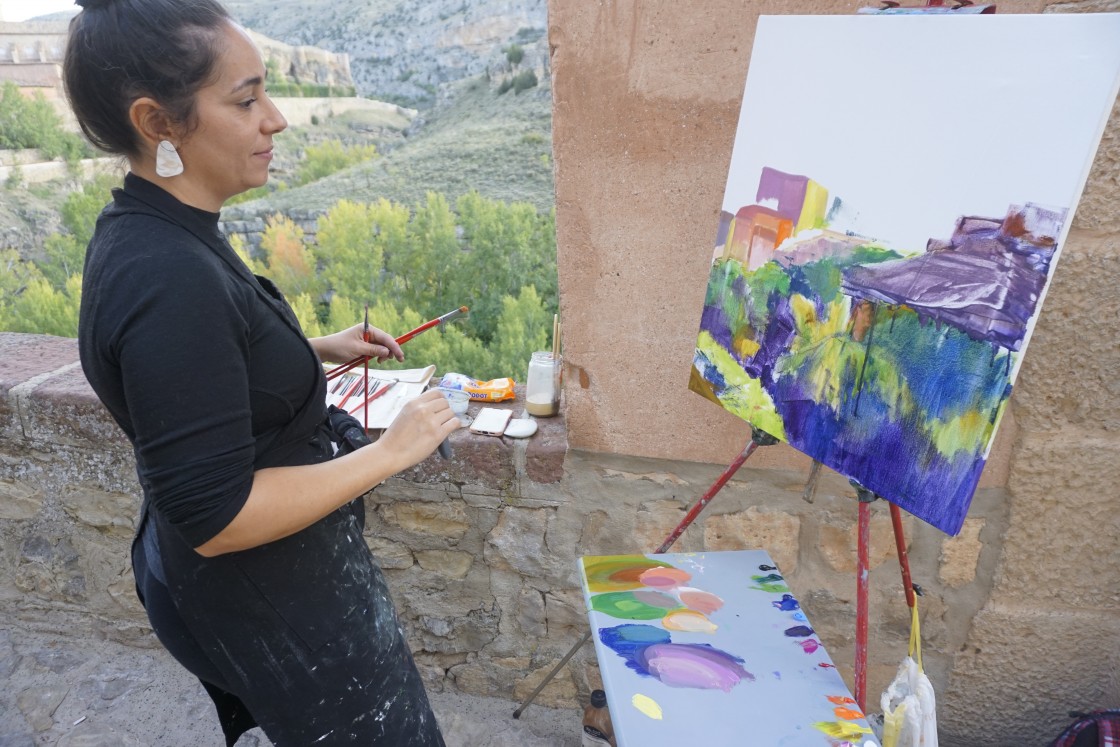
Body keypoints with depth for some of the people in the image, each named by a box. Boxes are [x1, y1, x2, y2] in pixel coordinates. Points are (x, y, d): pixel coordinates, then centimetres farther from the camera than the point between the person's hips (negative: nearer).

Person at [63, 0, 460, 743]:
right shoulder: (169, 279, -33)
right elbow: (213, 517, -30)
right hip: (274, 606, -9)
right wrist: (391, 452, -24)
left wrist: (321, 348, 8)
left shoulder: (143, 233, -2)